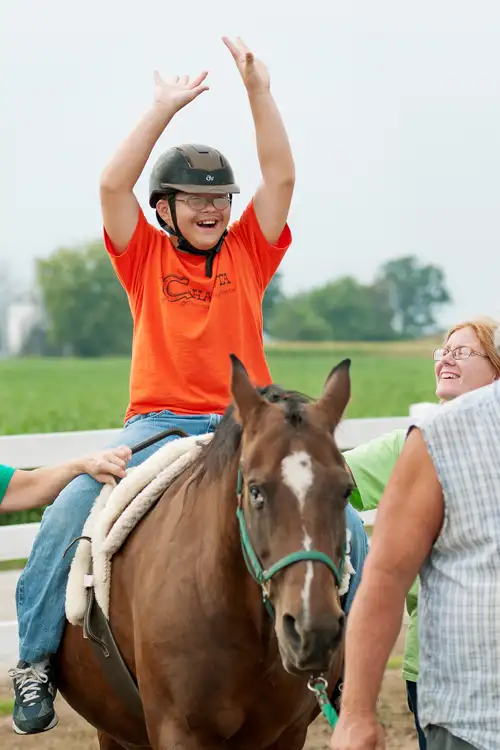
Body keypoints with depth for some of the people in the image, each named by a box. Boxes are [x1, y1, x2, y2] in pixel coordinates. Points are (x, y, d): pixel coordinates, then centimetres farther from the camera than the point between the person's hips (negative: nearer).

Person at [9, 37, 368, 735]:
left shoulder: (248, 253, 13)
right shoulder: (146, 258, 10)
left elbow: (281, 178, 2)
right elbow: (113, 185, -5)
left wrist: (259, 91, -6)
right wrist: (164, 108, -7)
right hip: (158, 426, -1)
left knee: (347, 527, -15)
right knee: (67, 515, -22)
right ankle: (35, 659, -9)